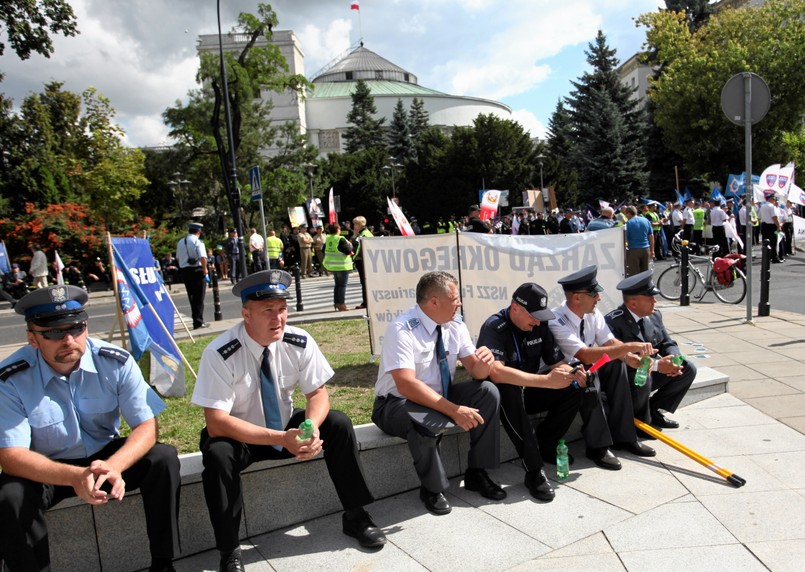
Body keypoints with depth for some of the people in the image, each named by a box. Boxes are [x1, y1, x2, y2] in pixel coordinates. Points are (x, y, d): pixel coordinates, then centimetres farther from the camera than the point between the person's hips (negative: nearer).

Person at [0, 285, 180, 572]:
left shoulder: (116, 362, -16)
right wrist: (75, 476, -39)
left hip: (107, 456, 1)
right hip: (49, 469, -1)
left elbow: (147, 426, -17)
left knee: (164, 458, -23)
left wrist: (114, 466, -38)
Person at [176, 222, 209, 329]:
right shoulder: (198, 242, -11)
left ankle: (196, 320, 21)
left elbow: (178, 257, 16)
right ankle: (198, 322, 2)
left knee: (191, 296, 15)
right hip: (197, 270, -6)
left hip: (183, 270, 6)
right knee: (199, 297, 1)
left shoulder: (180, 242, 11)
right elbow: (203, 257, -21)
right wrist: (205, 269, -12)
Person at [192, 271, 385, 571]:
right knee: (217, 454, -34)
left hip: (287, 427, 4)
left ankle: (355, 516, -2)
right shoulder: (220, 354, -26)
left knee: (338, 424, -18)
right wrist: (281, 439, -36)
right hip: (239, 437, -3)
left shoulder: (299, 342, -15)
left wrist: (311, 426, -31)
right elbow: (216, 423, -27)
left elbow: (318, 392, -7)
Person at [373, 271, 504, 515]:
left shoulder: (455, 325, -3)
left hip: (440, 396, 7)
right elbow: (406, 385, -33)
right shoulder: (401, 330, -24)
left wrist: (485, 362, -26)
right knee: (424, 422, -38)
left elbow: (475, 371, -1)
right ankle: (432, 488, -10)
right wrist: (453, 410, -37)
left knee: (488, 392, -15)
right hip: (398, 403, -6)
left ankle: (476, 473, -1)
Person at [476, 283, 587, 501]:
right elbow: (496, 372, -37)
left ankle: (544, 445, 2)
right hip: (500, 396, -6)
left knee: (573, 390, -13)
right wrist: (546, 380, -41)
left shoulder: (540, 326, -2)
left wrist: (572, 373, -22)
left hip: (528, 391, 6)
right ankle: (534, 470, -33)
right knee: (510, 391, -38)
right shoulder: (495, 327, -22)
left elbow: (557, 363, 3)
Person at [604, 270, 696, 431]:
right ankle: (640, 421, -9)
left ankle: (654, 410, 6)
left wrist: (673, 360, -17)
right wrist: (657, 365, -30)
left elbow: (668, 344, 8)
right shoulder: (613, 322, -24)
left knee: (688, 369, -3)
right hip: (624, 378, -8)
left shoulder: (655, 315, 1)